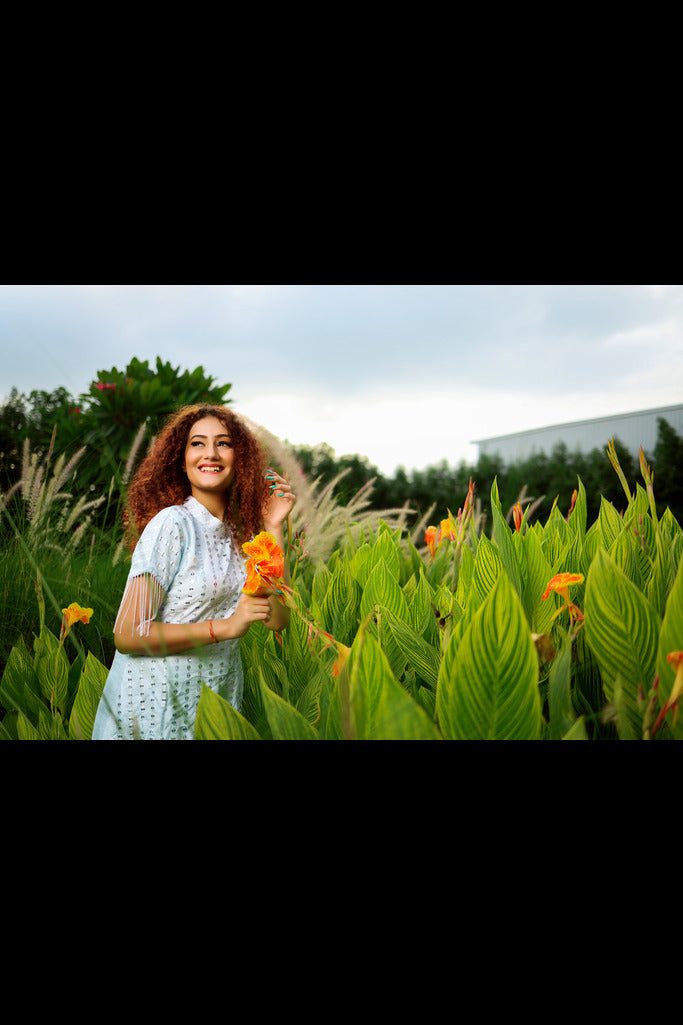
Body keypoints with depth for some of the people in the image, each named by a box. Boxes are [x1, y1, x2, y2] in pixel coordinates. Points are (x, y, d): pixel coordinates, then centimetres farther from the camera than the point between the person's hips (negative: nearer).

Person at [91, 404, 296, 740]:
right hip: (156, 708, -6)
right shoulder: (173, 523, -16)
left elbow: (277, 618, -5)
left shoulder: (240, 533, 3)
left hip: (219, 701, 6)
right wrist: (225, 627, -23)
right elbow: (127, 635, -18)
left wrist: (274, 528, -8)